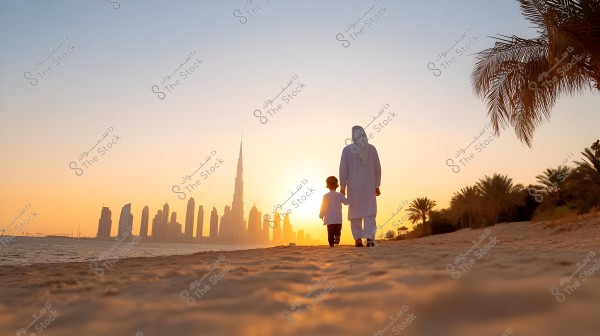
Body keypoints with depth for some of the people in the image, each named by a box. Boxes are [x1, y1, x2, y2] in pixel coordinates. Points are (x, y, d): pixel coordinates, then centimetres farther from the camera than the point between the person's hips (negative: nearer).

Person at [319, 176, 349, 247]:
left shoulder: (325, 196, 1)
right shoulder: (339, 195, -1)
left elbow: (323, 207, 2)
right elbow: (346, 202, 2)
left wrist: (321, 215, 14)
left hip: (329, 219, 1)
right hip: (338, 218, 0)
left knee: (330, 232, 5)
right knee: (338, 230, 6)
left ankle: (331, 243, -3)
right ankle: (337, 236, -22)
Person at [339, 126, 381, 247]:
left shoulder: (347, 149, -3)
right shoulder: (371, 148, 2)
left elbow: (343, 169, -3)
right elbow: (377, 168, 5)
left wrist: (342, 186, 5)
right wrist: (377, 185, 12)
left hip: (353, 186, 0)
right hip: (369, 186, 1)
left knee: (355, 212, 9)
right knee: (370, 212, 1)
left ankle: (358, 238, 6)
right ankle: (370, 238, -11)